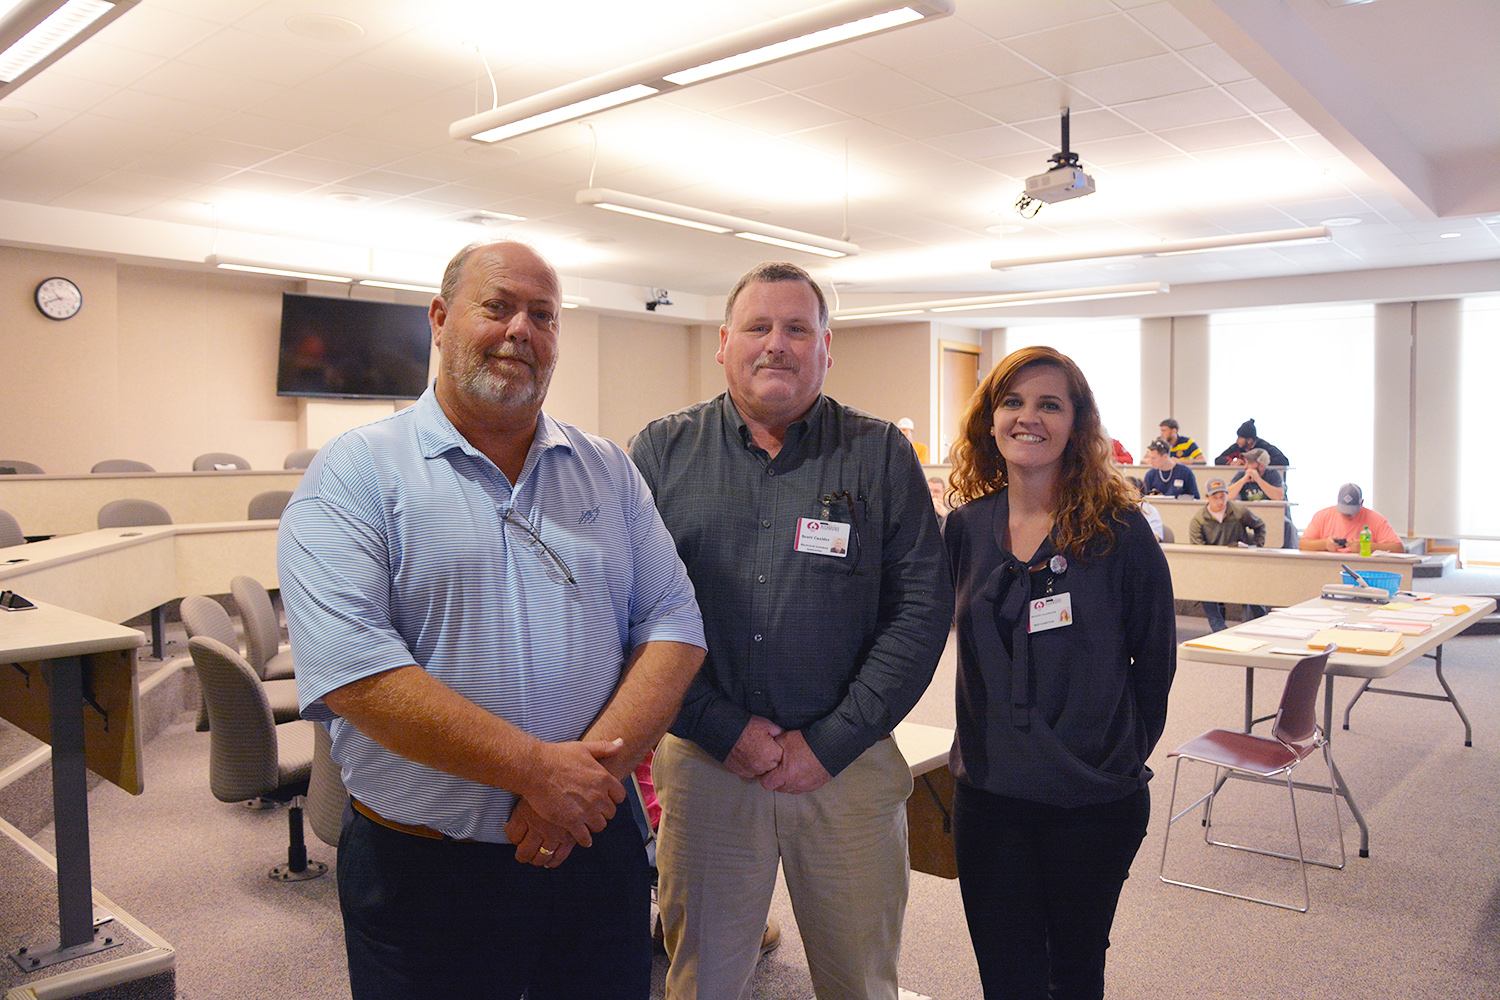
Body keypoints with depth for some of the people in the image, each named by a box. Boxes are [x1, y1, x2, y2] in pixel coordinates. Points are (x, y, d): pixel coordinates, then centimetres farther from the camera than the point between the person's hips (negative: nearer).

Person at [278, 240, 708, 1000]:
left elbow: (672, 625, 0)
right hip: (423, 871, -3)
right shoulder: (354, 474, -7)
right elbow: (353, 668, -18)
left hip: (596, 847, 4)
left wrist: (596, 765, -15)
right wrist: (537, 767, -20)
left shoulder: (608, 472, 6)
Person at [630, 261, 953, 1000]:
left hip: (848, 766, 0)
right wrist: (724, 730, -11)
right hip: (703, 765, 0)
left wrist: (830, 743, -10)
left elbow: (922, 607, -5)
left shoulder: (880, 455, 1)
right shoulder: (663, 451, 2)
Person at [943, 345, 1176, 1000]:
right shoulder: (965, 528, 1)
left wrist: (1124, 750, 8)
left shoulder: (1118, 529, -9)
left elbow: (1155, 657, 1)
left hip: (1095, 799, -2)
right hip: (988, 792, 2)